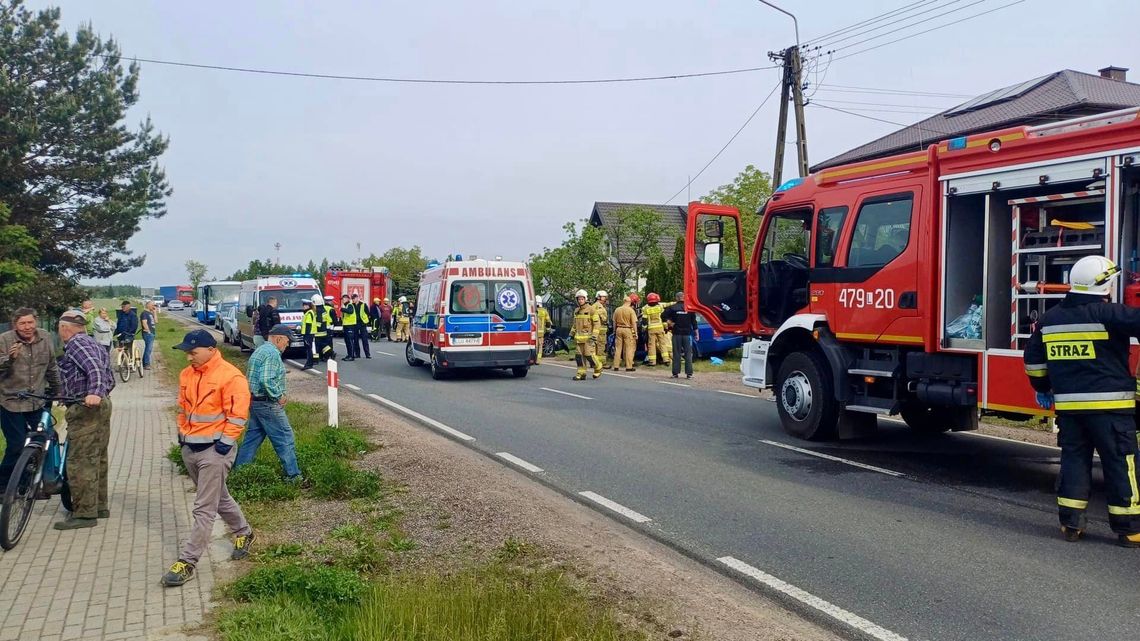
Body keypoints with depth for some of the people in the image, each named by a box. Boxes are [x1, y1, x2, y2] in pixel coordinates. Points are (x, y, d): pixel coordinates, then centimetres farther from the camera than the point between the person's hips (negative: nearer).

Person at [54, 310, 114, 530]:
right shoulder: (93, 344, 21)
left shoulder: (76, 344, -8)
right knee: (97, 459, 17)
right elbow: (110, 381, 21)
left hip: (85, 409, -10)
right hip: (101, 404, 10)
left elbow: (94, 369, -27)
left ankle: (84, 514, -3)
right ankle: (100, 506, 25)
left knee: (80, 462, -6)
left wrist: (93, 393, -39)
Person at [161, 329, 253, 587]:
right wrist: (182, 433, 13)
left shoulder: (230, 377, -16)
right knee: (219, 498, 21)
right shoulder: (186, 375, 8)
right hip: (189, 448, 8)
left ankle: (187, 562, -2)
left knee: (204, 509, -6)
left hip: (214, 449, -8)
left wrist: (225, 442, -16)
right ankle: (244, 533, 40)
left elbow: (237, 414, -16)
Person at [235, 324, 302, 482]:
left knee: (253, 435, 17)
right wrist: (279, 396, -15)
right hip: (267, 404, -10)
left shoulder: (260, 350, 15)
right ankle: (293, 475, 2)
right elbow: (266, 380, -28)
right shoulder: (273, 353, -18)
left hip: (255, 401, 10)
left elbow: (251, 375, 19)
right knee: (285, 438, -3)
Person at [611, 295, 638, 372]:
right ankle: (629, 366, -2)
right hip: (628, 330, -4)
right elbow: (634, 322, -9)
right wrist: (636, 332, -4)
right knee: (629, 348, 0)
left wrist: (615, 331, 20)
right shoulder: (630, 310, -7)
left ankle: (616, 366, 9)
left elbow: (614, 322, 11)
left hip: (619, 329, 4)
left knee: (618, 348, 8)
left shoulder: (617, 310, 6)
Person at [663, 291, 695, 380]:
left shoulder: (672, 308, -1)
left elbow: (663, 315, -9)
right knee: (688, 353, 3)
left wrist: (669, 322, 1)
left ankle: (675, 373, 4)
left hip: (676, 333, 0)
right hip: (687, 333, 0)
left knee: (676, 353, 5)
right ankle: (689, 373, -2)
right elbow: (693, 321, 2)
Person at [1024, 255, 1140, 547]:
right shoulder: (1108, 313, -12)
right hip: (1108, 404, -5)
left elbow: (1033, 358, 16)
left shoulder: (1050, 318, 9)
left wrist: (1042, 388, 28)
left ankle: (1070, 523, 12)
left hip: (1067, 404, 6)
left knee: (1074, 459, 12)